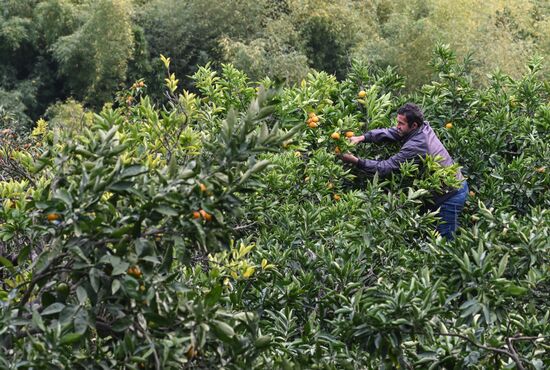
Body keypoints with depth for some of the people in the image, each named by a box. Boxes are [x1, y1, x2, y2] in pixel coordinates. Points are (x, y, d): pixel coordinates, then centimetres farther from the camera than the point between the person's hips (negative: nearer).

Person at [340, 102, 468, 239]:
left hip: (451, 195, -9)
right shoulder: (424, 127, -3)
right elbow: (389, 132, -1)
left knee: (446, 237, 0)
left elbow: (385, 167, -25)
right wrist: (362, 138, -12)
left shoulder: (415, 146, -28)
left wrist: (356, 161, -23)